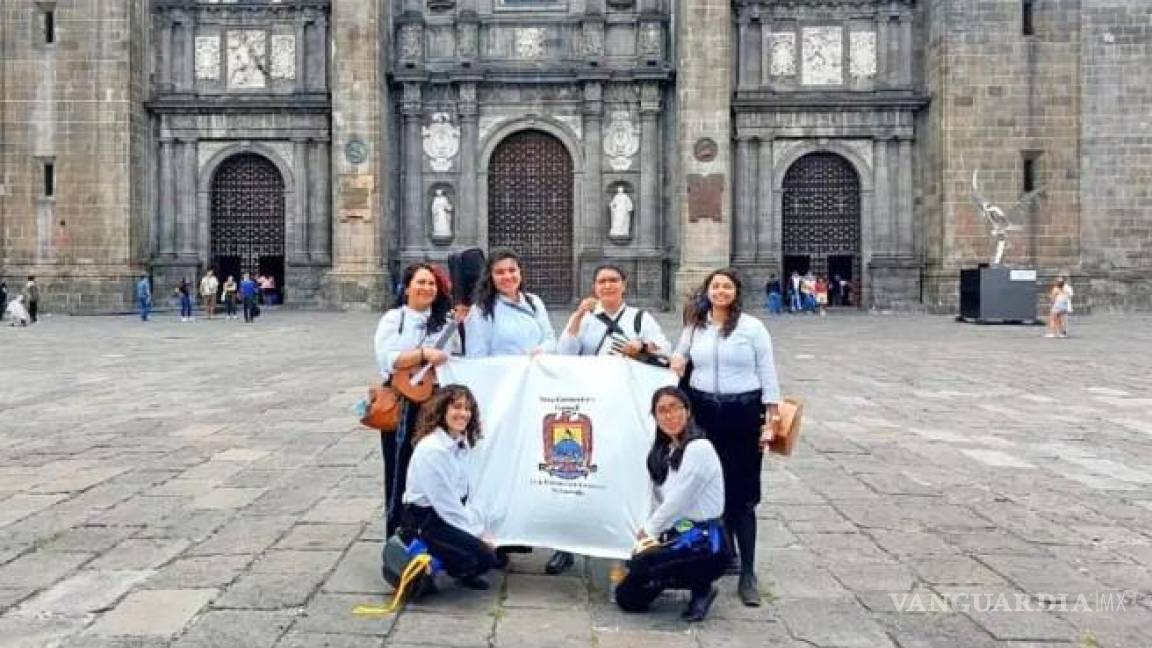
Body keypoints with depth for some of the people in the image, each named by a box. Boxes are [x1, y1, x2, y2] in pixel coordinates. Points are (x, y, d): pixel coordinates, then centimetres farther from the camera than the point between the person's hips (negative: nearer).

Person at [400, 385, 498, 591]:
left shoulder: (460, 444, 4)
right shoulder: (431, 449, -23)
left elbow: (464, 496, 9)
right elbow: (447, 505, -21)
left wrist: (479, 529, 0)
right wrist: (477, 534, -14)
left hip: (449, 516, 8)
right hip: (423, 523, -8)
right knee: (484, 557, -18)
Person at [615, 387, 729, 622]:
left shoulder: (698, 448, -16)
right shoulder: (663, 452, 11)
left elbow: (678, 501, -16)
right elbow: (661, 501, 11)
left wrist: (647, 530, -3)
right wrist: (648, 533, -2)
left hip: (705, 541, -8)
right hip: (677, 535, 8)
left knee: (640, 566, -29)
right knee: (627, 598, 1)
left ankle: (702, 588, -4)